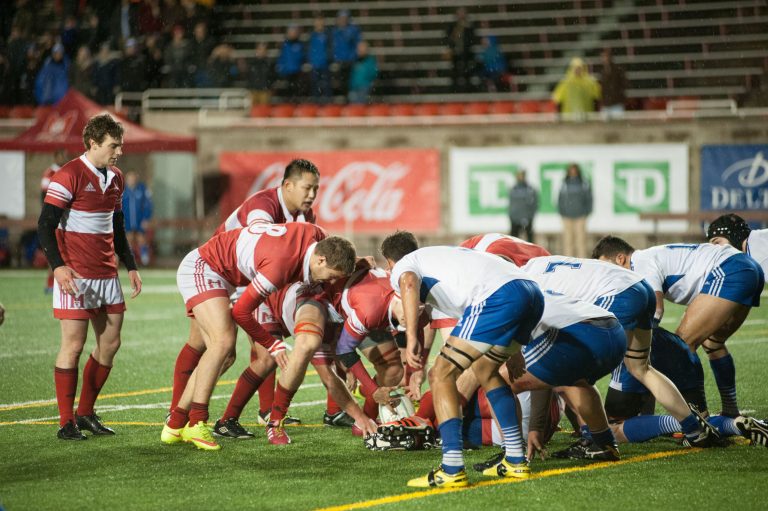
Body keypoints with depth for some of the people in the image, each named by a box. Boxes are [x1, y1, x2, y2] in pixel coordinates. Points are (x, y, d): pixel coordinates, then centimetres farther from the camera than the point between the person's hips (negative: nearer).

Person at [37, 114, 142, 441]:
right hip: (75, 276, -8)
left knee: (110, 343, 7)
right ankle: (67, 423, -2)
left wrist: (130, 266, 21)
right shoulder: (69, 176, -11)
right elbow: (45, 225, -14)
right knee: (74, 345, -7)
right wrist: (58, 266, -26)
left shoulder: (115, 178, 13)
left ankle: (85, 413, 18)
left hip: (107, 274, 8)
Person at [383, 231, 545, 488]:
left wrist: (411, 338, -19)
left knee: (442, 375, -1)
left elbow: (409, 282, -11)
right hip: (533, 291, 8)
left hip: (498, 297, -8)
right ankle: (515, 461, 26)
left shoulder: (402, 266, 16)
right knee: (485, 370, 28)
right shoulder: (440, 255, 40)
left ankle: (452, 470, -11)